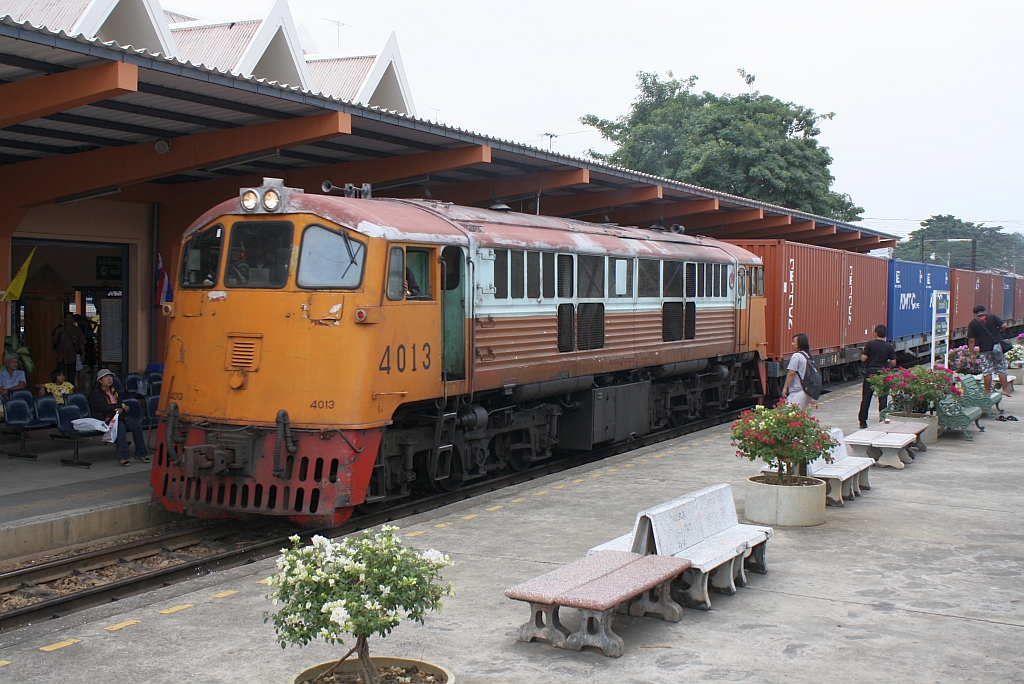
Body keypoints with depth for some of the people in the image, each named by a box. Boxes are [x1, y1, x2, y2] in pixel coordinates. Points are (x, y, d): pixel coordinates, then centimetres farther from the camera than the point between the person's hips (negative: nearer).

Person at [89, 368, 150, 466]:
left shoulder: (114, 391, 21)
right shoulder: (96, 393, -3)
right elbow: (104, 407, -17)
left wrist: (120, 410, -10)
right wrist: (122, 406, -11)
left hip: (118, 416, 7)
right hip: (104, 419, -7)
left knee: (137, 425, -17)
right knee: (121, 426, -36)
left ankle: (140, 453, -9)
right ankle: (122, 457, -36)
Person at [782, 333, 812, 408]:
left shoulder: (796, 356, -12)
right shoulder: (808, 356, 14)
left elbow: (791, 373, -14)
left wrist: (785, 388, -9)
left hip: (797, 392, -9)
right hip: (807, 391, 9)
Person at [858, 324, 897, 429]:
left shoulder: (870, 344, -7)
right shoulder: (889, 347, -3)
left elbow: (863, 359, -9)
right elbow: (893, 363, -2)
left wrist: (863, 352, 11)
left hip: (870, 373, -1)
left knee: (866, 398, 6)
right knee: (883, 399, 7)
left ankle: (863, 422, 7)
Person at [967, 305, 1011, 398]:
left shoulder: (972, 323, 2)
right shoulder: (992, 316, 3)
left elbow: (971, 340, -2)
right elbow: (1004, 325, -7)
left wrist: (972, 353, 2)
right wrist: (996, 330, 13)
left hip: (985, 349, -1)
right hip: (997, 347, 1)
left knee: (987, 372, 4)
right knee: (1001, 369, 9)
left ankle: (988, 392, 6)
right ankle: (1005, 389, 9)